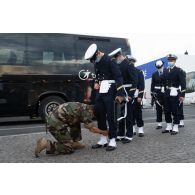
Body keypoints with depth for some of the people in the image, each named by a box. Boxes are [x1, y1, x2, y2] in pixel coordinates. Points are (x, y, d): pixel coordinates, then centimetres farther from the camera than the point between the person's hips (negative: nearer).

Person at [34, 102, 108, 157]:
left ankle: (74, 143, 22)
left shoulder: (82, 106, 23)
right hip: (56, 123, -10)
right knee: (69, 148, -3)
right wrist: (102, 132, 11)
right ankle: (47, 144, -10)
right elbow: (92, 128, -5)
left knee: (76, 122, 24)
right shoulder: (87, 110, -4)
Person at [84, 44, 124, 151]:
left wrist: (120, 93, -20)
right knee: (98, 111, 7)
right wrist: (96, 82, 7)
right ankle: (103, 139, 18)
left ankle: (112, 140, 4)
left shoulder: (109, 60, -13)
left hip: (109, 91, -9)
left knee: (110, 115, -6)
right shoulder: (96, 62, 12)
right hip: (101, 90, 9)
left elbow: (118, 77, -16)